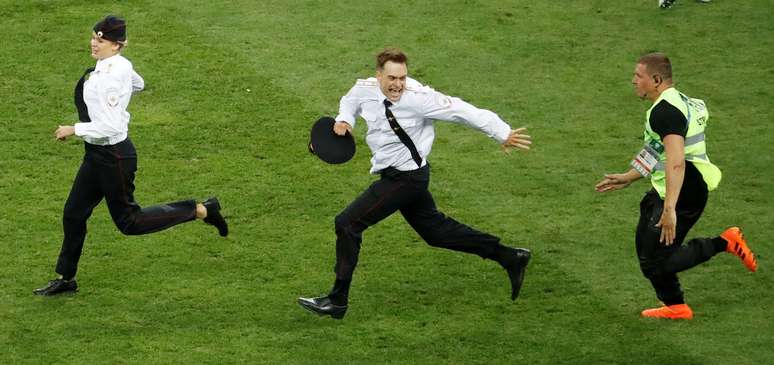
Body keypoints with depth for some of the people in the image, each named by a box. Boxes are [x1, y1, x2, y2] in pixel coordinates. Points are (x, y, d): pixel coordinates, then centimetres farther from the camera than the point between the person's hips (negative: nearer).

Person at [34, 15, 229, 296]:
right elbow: (138, 84, 24)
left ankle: (200, 210, 11)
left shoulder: (111, 78, -26)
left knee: (128, 221, 5)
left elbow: (111, 126, -30)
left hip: (114, 157, -9)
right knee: (73, 214, 13)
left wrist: (74, 130, -21)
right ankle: (65, 278, 26)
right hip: (96, 154, 9)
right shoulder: (120, 66, 2)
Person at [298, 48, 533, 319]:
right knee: (435, 229, 20)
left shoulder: (419, 97, -25)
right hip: (394, 175, 8)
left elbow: (463, 111, -21)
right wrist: (344, 120, -3)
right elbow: (350, 101, 19)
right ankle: (509, 258, 31)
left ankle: (337, 301, 1)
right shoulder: (364, 89, -6)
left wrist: (504, 134, -21)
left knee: (347, 223, -10)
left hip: (407, 177, -8)